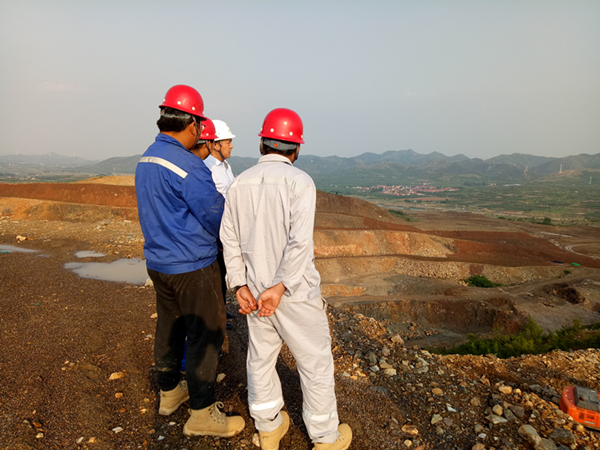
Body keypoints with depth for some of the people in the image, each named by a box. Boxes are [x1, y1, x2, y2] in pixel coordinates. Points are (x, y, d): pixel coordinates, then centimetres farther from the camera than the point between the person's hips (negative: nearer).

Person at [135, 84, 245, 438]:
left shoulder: (146, 159, 7)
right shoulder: (188, 165, -22)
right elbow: (219, 220, -20)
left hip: (158, 261, 9)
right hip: (192, 266, -9)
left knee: (169, 328, 21)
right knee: (206, 334, 4)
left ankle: (170, 393, 40)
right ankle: (202, 414, 17)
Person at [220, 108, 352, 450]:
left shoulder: (239, 183, 2)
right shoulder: (299, 180, -14)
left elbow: (230, 239, 0)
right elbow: (300, 240, -23)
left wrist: (240, 285, -2)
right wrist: (279, 288, -19)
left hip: (254, 289, 5)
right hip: (296, 292, -5)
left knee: (261, 358, 19)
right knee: (316, 361, 11)